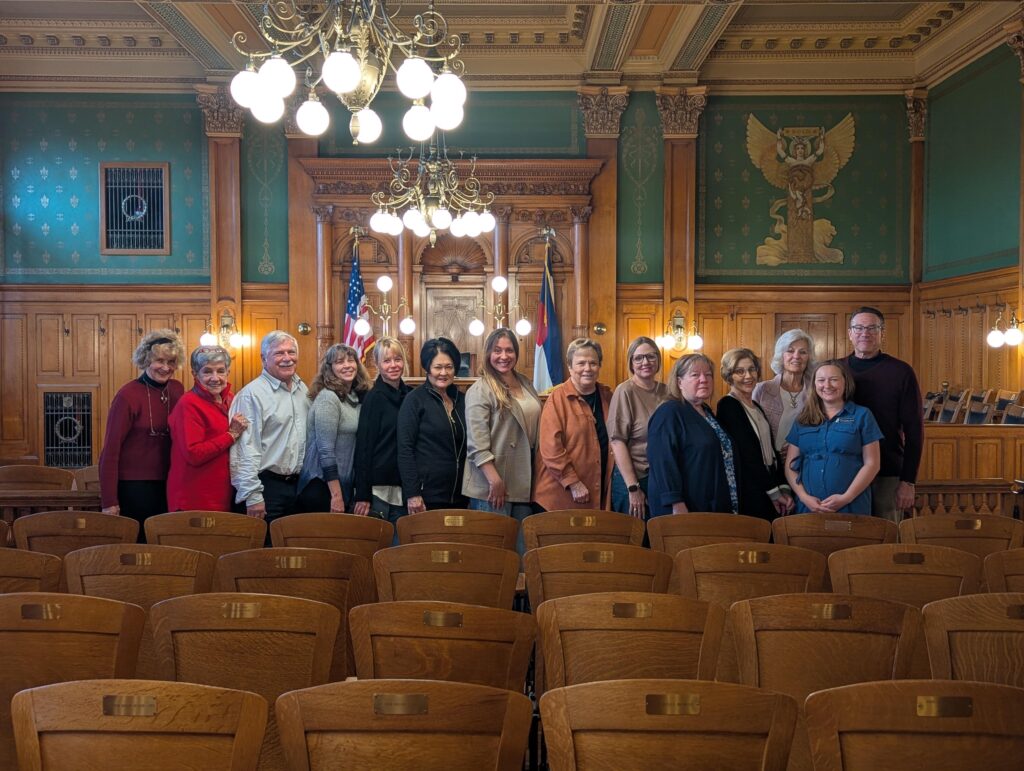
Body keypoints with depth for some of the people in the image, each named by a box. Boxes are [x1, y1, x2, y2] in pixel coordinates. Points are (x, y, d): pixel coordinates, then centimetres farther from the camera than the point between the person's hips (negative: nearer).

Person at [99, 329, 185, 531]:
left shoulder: (177, 390, 2)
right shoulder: (128, 395, -14)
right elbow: (111, 449, -13)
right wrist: (109, 502, -16)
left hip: (165, 484, 5)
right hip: (131, 486, -5)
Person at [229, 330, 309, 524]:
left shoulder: (303, 389, 10)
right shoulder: (252, 394, -13)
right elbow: (246, 449, -17)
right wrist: (252, 496, -19)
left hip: (298, 484, 7)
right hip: (268, 485, -7)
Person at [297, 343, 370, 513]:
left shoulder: (358, 397, 8)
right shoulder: (328, 397, -14)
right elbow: (326, 449, -18)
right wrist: (336, 495, -20)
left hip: (346, 485, 7)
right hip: (321, 487, -7)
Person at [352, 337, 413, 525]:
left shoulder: (409, 394, 7)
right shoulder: (374, 397, -8)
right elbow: (364, 446, -10)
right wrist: (362, 495, -14)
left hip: (404, 487, 5)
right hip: (380, 489, -5)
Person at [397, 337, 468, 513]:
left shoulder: (462, 400, 9)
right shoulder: (415, 400, -5)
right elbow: (405, 449, -9)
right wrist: (412, 494, -15)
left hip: (460, 495, 5)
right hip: (427, 496, -5)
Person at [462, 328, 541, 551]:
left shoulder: (526, 385, 13)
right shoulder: (480, 390, -9)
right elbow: (477, 443, -15)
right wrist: (495, 480, -19)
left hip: (523, 482, 7)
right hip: (493, 483, -6)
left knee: (523, 546, 11)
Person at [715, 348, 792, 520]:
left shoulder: (756, 407, 16)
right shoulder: (727, 406, -10)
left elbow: (771, 451, 14)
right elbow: (747, 455, -14)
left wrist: (783, 488, 3)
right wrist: (774, 491, -11)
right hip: (748, 498, -7)